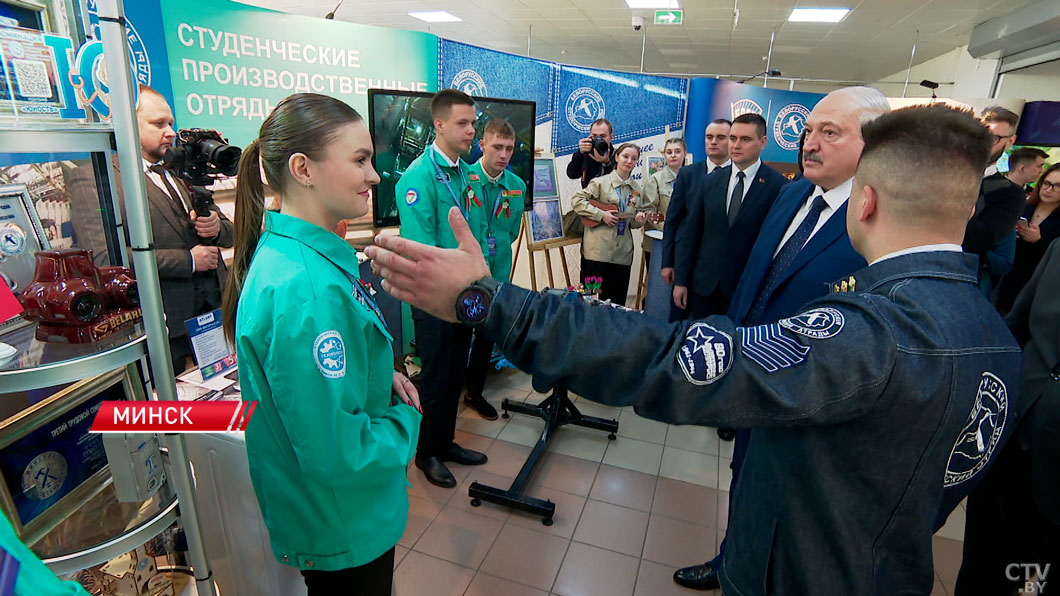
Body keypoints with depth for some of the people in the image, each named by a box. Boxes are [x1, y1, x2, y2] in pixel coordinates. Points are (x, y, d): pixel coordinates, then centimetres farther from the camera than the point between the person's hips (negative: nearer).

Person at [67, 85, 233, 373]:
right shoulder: (91, 177, -4)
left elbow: (229, 233, 20)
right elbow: (104, 257, -17)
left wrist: (216, 227, -3)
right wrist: (189, 260, -15)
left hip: (215, 311, 6)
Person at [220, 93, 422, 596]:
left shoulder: (292, 249, -1)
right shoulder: (306, 290, -34)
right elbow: (335, 452, -32)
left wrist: (383, 375, -2)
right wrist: (407, 421, -15)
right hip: (343, 529, -8)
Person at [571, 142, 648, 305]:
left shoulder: (637, 189, 14)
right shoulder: (601, 182, 0)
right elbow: (576, 201, -6)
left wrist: (638, 220, -4)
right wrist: (601, 215, -13)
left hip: (623, 253, 5)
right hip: (597, 250, -5)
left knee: (618, 302, 8)